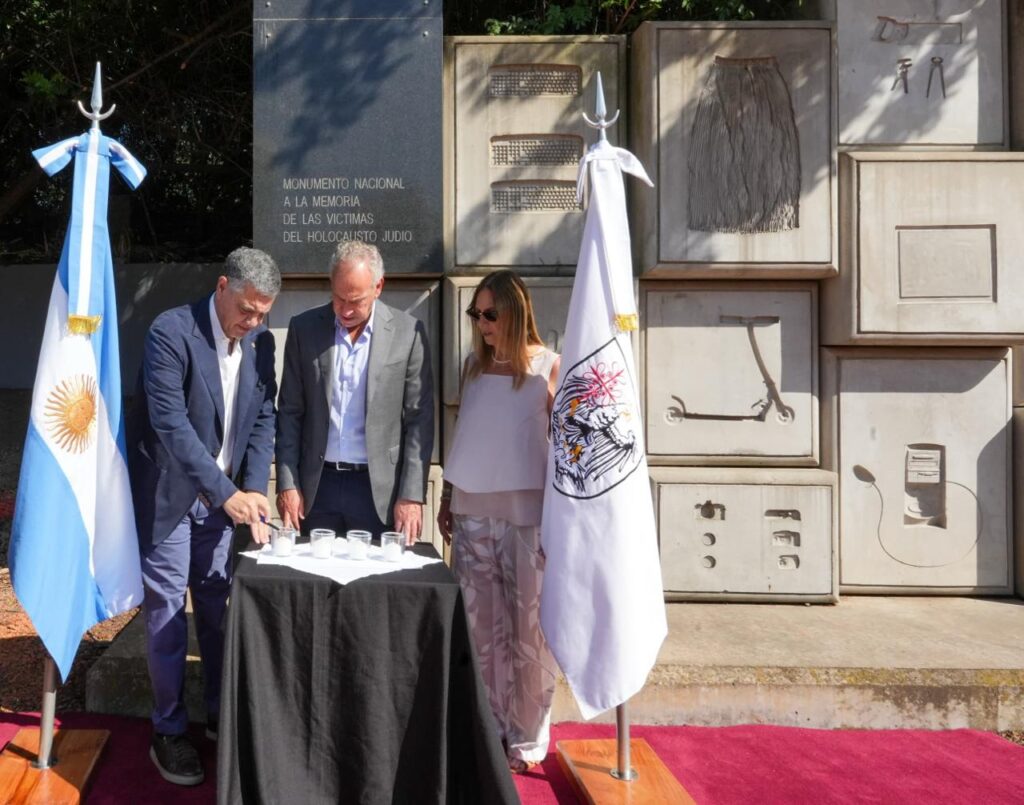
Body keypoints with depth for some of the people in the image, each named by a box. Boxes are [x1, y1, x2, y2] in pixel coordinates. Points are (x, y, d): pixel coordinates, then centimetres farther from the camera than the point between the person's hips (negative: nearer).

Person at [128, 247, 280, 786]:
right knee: (166, 611, 3)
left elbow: (263, 419, 1)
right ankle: (169, 731, 19)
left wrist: (253, 488, -12)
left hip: (223, 494, 5)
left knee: (218, 608, 13)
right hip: (168, 493, -5)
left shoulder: (261, 341, 0)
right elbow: (170, 422, -24)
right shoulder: (171, 332, -18)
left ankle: (220, 713, 29)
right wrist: (226, 493, -27)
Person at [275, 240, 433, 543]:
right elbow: (290, 413, 5)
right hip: (317, 486, 2)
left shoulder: (407, 332, -4)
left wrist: (412, 495, -7)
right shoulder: (304, 328, 1)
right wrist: (287, 484, -1)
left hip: (379, 489, -1)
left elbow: (419, 419, -3)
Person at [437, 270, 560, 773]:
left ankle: (527, 739, 21)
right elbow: (464, 436, 14)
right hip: (472, 511, 4)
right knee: (480, 627, 11)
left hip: (527, 514, -4)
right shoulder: (474, 365, 9)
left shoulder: (548, 367, -3)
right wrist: (447, 499, 13)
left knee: (527, 630, 5)